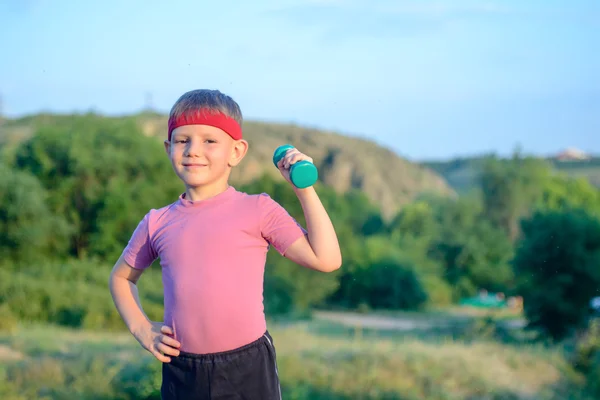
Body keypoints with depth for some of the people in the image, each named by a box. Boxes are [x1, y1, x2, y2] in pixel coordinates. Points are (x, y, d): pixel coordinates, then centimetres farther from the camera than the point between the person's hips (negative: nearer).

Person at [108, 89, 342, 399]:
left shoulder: (257, 210, -2)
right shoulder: (157, 223, 6)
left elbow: (326, 260, -8)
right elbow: (121, 276, 23)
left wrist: (305, 189, -9)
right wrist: (141, 328, 8)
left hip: (248, 370, -2)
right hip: (182, 373, 3)